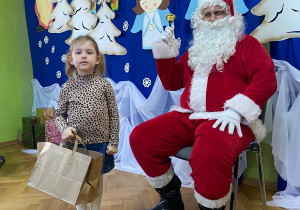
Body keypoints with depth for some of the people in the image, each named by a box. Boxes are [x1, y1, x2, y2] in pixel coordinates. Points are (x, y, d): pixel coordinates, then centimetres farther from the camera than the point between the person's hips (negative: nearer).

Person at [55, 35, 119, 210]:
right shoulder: (67, 88, -3)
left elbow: (114, 115, -4)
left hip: (100, 142, -1)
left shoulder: (104, 85, -6)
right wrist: (64, 129, -14)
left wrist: (113, 142, -4)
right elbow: (60, 114, 6)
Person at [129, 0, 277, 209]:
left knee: (209, 154, -39)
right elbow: (172, 83, 26)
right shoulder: (195, 51, 23)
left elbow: (266, 80, -7)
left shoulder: (247, 44, 8)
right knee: (140, 138, -10)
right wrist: (166, 54, 11)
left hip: (228, 120, -6)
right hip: (188, 117, 6)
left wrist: (236, 111, -20)